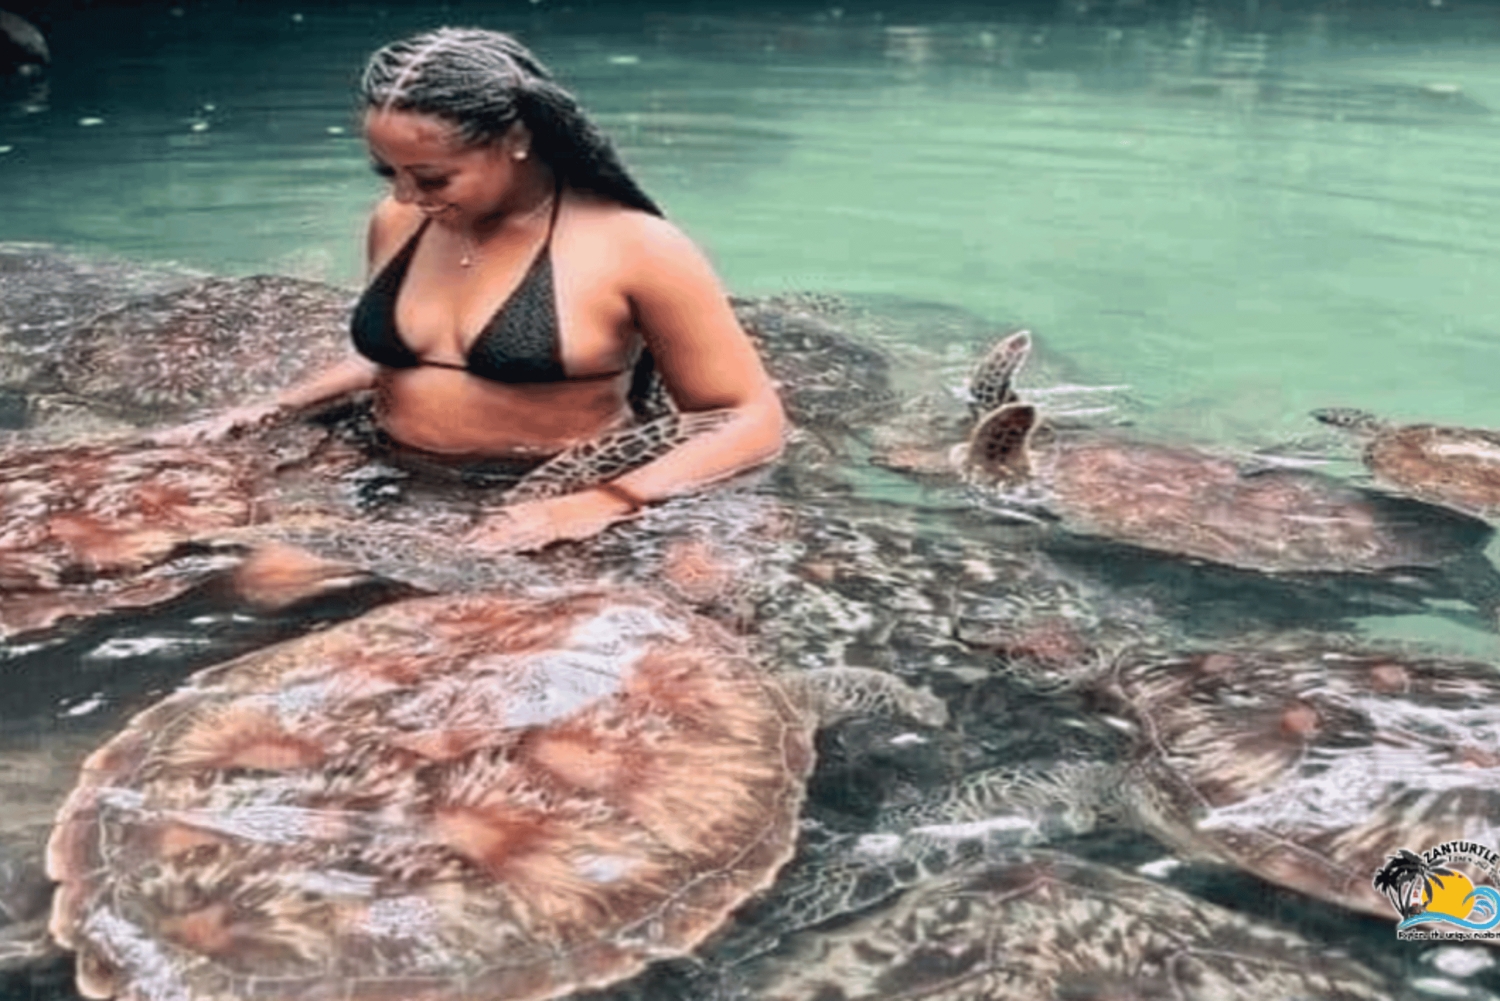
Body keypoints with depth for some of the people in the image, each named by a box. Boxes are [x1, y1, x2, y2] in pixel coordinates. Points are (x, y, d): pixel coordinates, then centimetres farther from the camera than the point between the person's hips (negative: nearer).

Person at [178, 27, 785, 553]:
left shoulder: (633, 247, -13)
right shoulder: (397, 223, 6)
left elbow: (753, 422, -11)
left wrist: (602, 505, -24)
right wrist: (284, 405, 9)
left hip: (541, 525, -4)